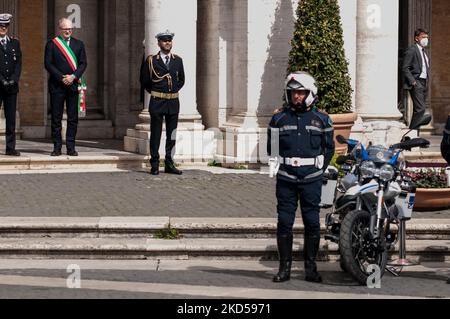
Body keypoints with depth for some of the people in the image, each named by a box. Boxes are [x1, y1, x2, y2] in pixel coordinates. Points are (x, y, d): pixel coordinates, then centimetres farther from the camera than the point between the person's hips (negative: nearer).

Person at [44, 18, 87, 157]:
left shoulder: (78, 44, 12)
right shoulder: (51, 44, 4)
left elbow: (83, 63, 7)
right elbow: (48, 63, -2)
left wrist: (73, 76, -9)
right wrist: (61, 78, -11)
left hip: (73, 84, 2)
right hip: (57, 85, -2)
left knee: (73, 118, 1)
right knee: (56, 118, 0)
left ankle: (71, 147, 5)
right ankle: (57, 147, 4)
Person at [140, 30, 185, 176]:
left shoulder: (178, 61, 9)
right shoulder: (151, 61, -2)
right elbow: (144, 80, 7)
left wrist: (173, 91, 11)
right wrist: (154, 92, 8)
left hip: (173, 102, 3)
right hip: (157, 102, -3)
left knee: (172, 135, 6)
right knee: (156, 134, -1)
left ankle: (169, 164, 12)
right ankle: (155, 165, 3)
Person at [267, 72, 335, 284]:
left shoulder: (321, 119, 5)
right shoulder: (279, 118, 7)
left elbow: (329, 147, 12)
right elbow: (272, 148, 14)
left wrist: (320, 168, 4)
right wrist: (277, 165, 3)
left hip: (311, 179, -1)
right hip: (286, 179, 1)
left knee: (312, 222, 1)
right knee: (284, 222, 0)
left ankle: (311, 267, 9)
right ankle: (284, 267, 6)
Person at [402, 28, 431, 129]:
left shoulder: (424, 52, 20)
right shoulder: (411, 50, -7)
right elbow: (405, 68, -11)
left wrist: (427, 81, 14)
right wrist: (412, 81, -18)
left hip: (424, 83, 9)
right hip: (416, 83, -9)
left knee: (419, 110, 7)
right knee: (420, 109, -16)